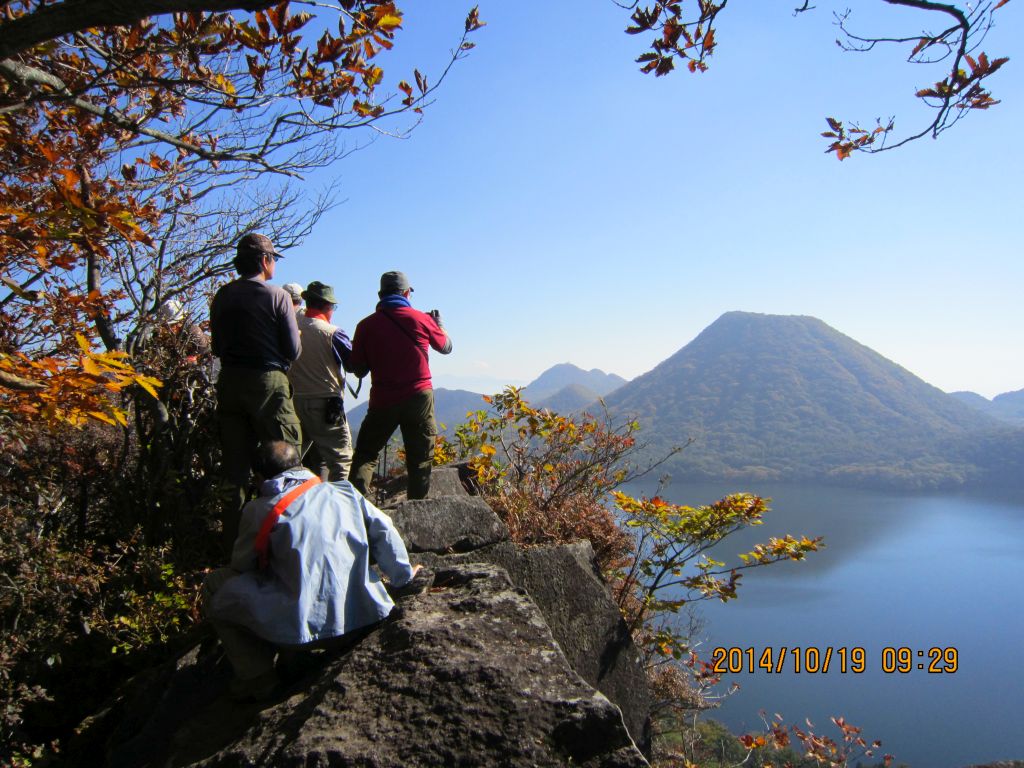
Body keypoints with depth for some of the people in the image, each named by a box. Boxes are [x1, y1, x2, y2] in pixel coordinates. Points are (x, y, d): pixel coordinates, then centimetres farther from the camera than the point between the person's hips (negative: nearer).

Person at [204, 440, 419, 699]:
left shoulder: (259, 510, -1)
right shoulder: (345, 491, 7)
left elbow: (241, 567, 10)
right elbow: (384, 530, 6)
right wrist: (403, 575, 19)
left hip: (304, 626, -5)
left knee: (215, 585, 14)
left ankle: (257, 677, 12)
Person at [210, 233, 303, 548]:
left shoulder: (222, 296, 7)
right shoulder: (277, 296, -8)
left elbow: (217, 347, 12)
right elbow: (293, 350, -7)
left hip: (230, 382, 5)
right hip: (268, 383, -5)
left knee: (235, 464, 11)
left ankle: (233, 539, 17)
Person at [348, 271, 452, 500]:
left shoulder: (366, 325, -1)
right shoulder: (422, 319, -1)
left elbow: (358, 370, 4)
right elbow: (446, 347, 17)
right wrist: (438, 323, 35)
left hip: (382, 400, 0)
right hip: (419, 397, 0)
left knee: (365, 455, 13)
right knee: (420, 460, 9)